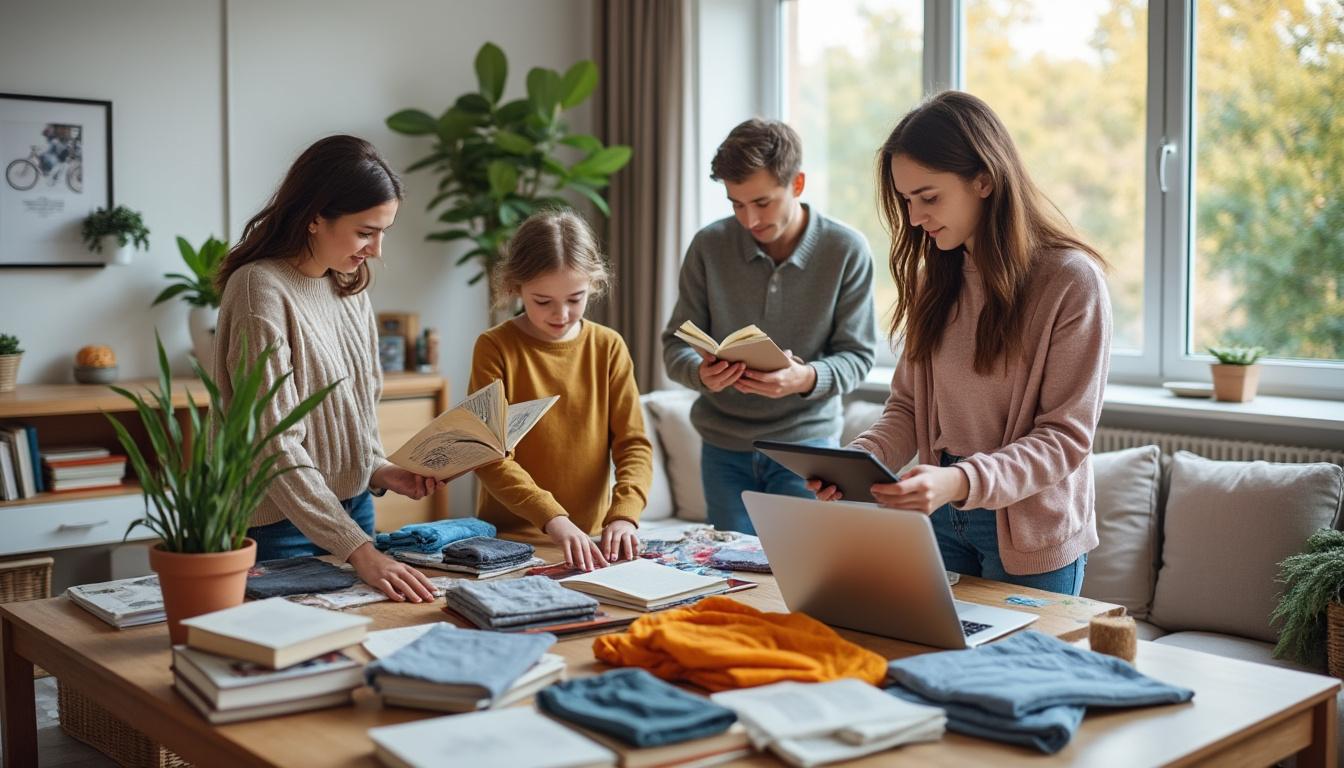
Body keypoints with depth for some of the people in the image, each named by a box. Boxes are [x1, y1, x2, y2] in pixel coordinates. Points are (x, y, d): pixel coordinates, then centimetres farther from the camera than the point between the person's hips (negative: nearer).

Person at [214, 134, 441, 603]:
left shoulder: (351, 287, 6)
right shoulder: (260, 288, -18)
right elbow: (276, 445, -23)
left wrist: (381, 472, -5)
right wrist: (360, 551, -28)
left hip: (353, 509, 7)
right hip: (281, 525, -7)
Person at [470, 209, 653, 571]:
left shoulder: (608, 347, 5)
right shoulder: (495, 348, -3)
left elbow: (634, 443, 1)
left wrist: (623, 514, -17)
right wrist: (552, 518, -24)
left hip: (590, 537, 2)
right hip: (509, 538, -2)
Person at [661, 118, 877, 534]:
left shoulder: (847, 251, -8)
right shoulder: (709, 246, -4)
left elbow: (857, 355, -5)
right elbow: (675, 344, 0)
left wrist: (807, 378, -26)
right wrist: (700, 372, -22)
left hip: (807, 441, -2)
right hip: (724, 444, 2)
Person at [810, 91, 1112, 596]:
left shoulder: (1071, 281, -15)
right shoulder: (938, 277, 4)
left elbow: (1065, 437, -16)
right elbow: (907, 406, 6)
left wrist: (962, 482, -31)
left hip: (1028, 534, -5)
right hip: (940, 517, 5)